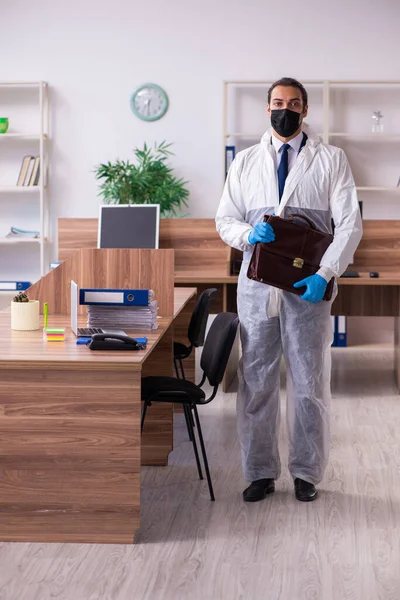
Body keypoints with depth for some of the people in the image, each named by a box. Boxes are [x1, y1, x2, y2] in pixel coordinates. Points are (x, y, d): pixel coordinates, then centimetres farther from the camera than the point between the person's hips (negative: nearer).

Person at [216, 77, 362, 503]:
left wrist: (325, 274, -16)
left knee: (309, 384, 5)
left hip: (307, 287, -2)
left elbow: (349, 224, -4)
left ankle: (306, 473, 18)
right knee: (256, 381, 6)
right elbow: (225, 219, 11)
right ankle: (260, 472, 16)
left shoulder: (330, 160, 2)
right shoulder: (246, 161, 11)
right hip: (257, 286, 2)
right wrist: (247, 234, -12)